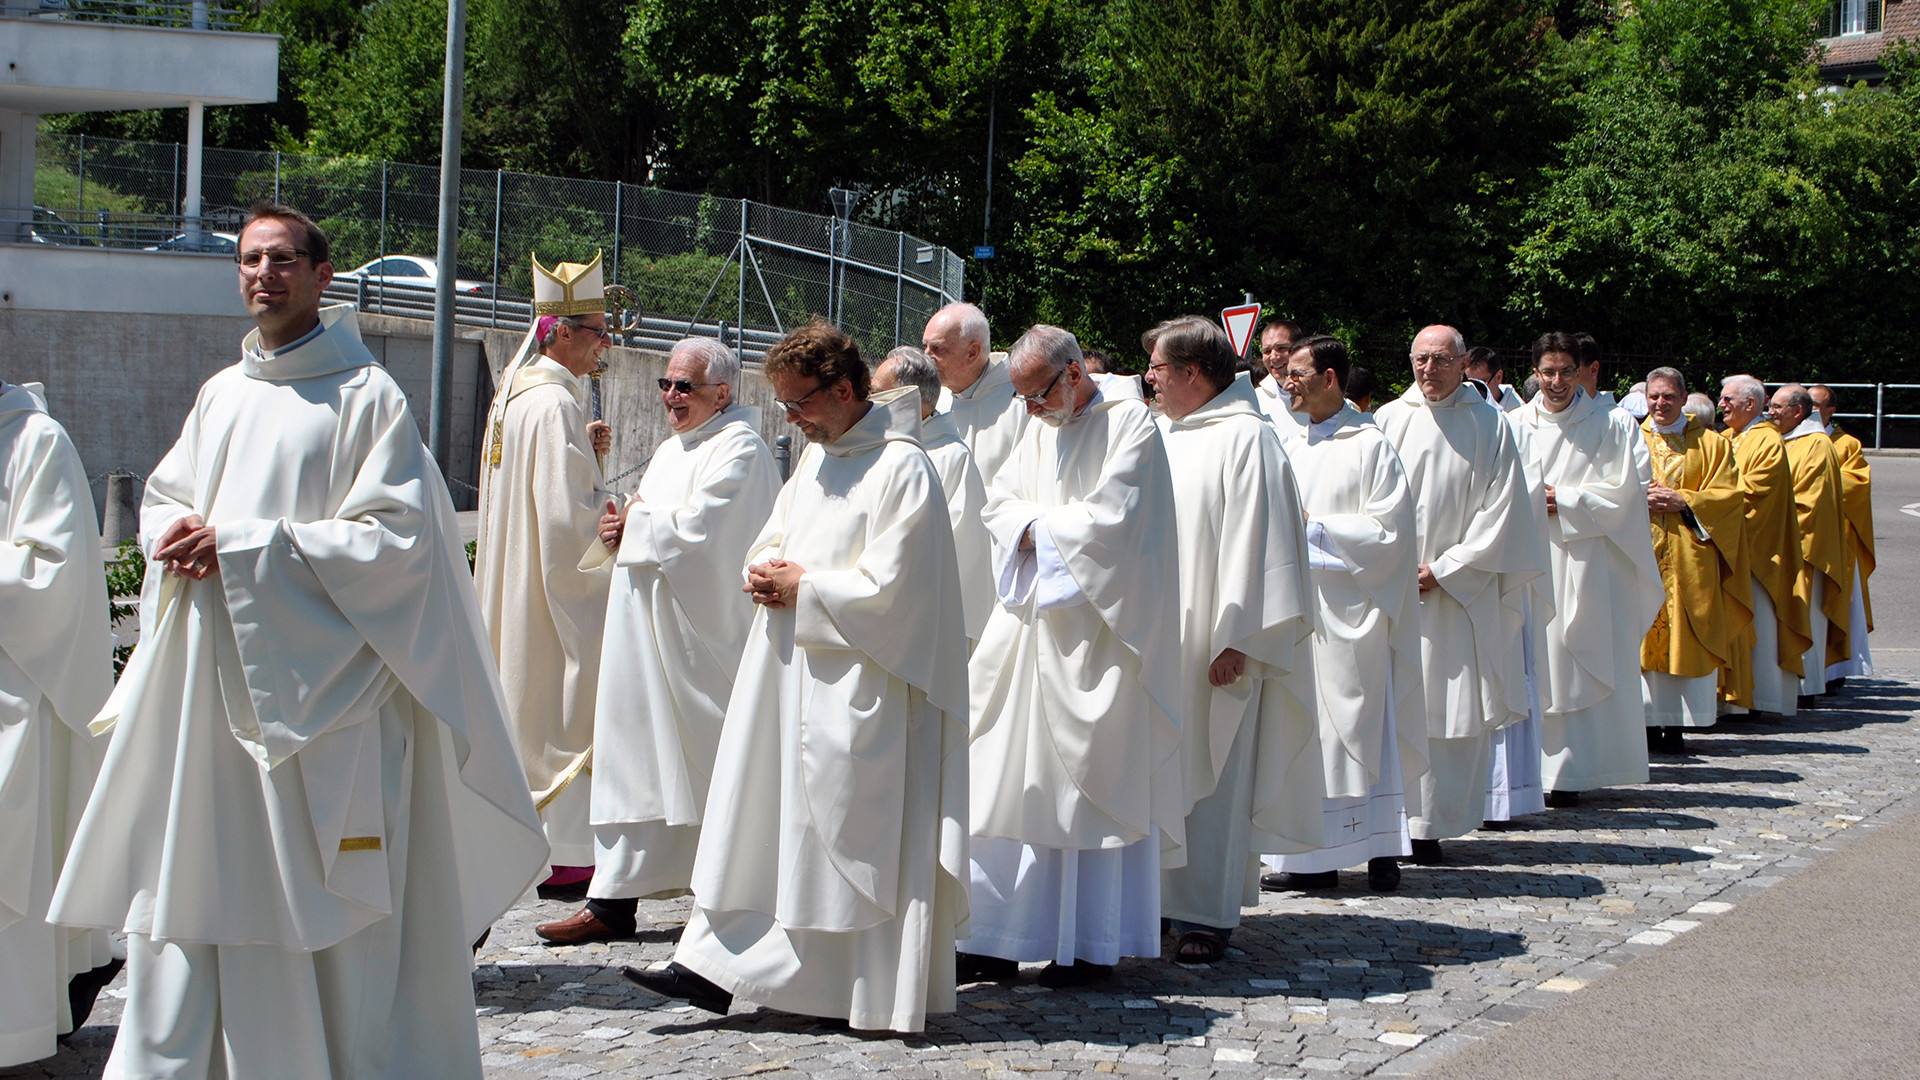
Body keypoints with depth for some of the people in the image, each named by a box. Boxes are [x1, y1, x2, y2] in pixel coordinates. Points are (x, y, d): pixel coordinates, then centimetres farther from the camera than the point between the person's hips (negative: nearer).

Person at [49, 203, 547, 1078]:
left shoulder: (368, 398, -5)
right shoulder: (220, 396, 15)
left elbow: (394, 537, -13)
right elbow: (163, 496, 23)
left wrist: (245, 546, -16)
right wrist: (174, 535, -2)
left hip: (314, 684, -6)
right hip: (208, 680, 6)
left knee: (321, 895, -3)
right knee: (187, 874, 6)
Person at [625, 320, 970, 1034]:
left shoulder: (901, 469, -14)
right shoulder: (816, 456, 14)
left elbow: (887, 589, -19)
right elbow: (774, 540, 22)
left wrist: (801, 588, -12)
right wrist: (765, 573, 0)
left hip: (859, 692, -9)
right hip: (793, 673, 9)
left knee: (858, 830, -3)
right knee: (762, 813, 8)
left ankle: (878, 995, 6)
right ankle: (718, 967, 12)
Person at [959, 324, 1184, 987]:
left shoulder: (1128, 423, -9)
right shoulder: (1041, 426, 15)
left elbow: (1110, 518, -17)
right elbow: (999, 501, 12)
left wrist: (1042, 524, -4)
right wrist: (1033, 527, -9)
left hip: (1096, 628, -7)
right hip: (1033, 621, 7)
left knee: (1092, 781, -2)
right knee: (1012, 775, 4)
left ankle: (1092, 944, 5)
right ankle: (997, 938, 7)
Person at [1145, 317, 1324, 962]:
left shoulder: (1245, 438, -10)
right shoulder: (1164, 435, 14)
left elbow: (1254, 544, -15)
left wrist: (1237, 641, -19)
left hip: (1215, 644, -7)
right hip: (1160, 639, 8)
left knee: (1213, 781, -2)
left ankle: (1208, 916, 3)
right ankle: (1166, 899, 17)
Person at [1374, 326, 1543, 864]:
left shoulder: (1490, 426, 2)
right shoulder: (1388, 420, 6)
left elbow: (1501, 514, -1)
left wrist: (1445, 569, -7)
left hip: (1462, 592, -1)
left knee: (1455, 712, -2)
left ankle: (1433, 825, 4)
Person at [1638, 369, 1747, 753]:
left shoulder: (1711, 444, 8)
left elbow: (1728, 495, 1)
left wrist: (1683, 501, -12)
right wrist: (1640, 501, -11)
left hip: (1690, 558, -1)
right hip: (1640, 553, 1)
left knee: (1683, 637, -4)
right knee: (1643, 633, -4)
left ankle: (1676, 725, -1)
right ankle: (1648, 722, 0)